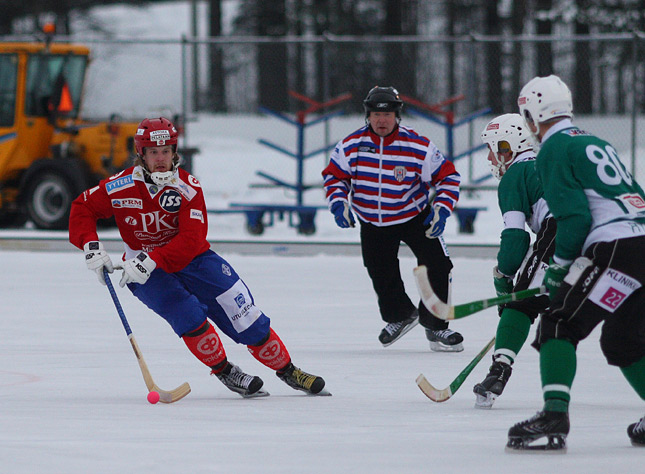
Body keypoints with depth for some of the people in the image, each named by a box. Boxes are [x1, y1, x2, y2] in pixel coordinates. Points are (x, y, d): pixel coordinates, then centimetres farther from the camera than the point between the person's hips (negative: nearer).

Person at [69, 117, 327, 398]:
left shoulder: (188, 187, -17)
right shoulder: (121, 187, -16)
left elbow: (192, 239, -27)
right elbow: (82, 209, -3)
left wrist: (151, 261, -38)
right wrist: (91, 246, -20)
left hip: (190, 259, 1)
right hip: (146, 270, -1)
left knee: (247, 321, -5)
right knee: (188, 315, -26)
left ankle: (287, 370, 12)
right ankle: (225, 373, -7)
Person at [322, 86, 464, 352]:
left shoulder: (418, 147, -19)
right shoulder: (351, 146, -14)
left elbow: (448, 177, -9)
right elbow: (334, 176, 2)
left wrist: (441, 209, -20)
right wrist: (339, 203, -14)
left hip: (414, 217, -2)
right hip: (372, 222, 2)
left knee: (436, 266, -12)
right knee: (381, 273, 7)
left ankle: (435, 325, 3)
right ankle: (399, 316, 35)